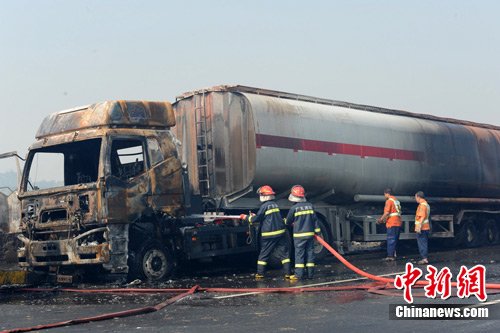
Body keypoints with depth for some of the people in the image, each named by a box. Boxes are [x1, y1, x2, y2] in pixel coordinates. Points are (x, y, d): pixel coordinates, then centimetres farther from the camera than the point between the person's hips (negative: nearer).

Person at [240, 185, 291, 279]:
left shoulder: (264, 206, -11)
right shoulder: (275, 204, 13)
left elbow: (256, 219, -10)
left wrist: (246, 217, 6)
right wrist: (255, 216, 26)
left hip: (269, 234, -6)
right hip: (280, 232, 6)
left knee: (264, 254, 6)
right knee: (284, 253, 6)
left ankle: (260, 273, 11)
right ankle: (288, 273, 3)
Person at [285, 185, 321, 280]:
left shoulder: (294, 208, -9)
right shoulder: (310, 206, 4)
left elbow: (288, 221, 2)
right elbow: (315, 219, 6)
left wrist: (291, 223, 25)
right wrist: (317, 231, 12)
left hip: (299, 234, -4)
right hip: (310, 233, 4)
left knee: (299, 253, -3)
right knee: (310, 253, 9)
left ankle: (298, 274, -7)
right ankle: (310, 273, 11)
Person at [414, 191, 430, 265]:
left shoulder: (422, 205, -15)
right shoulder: (426, 204, 17)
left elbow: (422, 217, -23)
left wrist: (419, 226, -26)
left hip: (422, 228, -10)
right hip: (426, 227, 10)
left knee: (422, 244, -7)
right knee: (424, 243, 14)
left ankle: (424, 259, -8)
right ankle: (425, 258, 18)